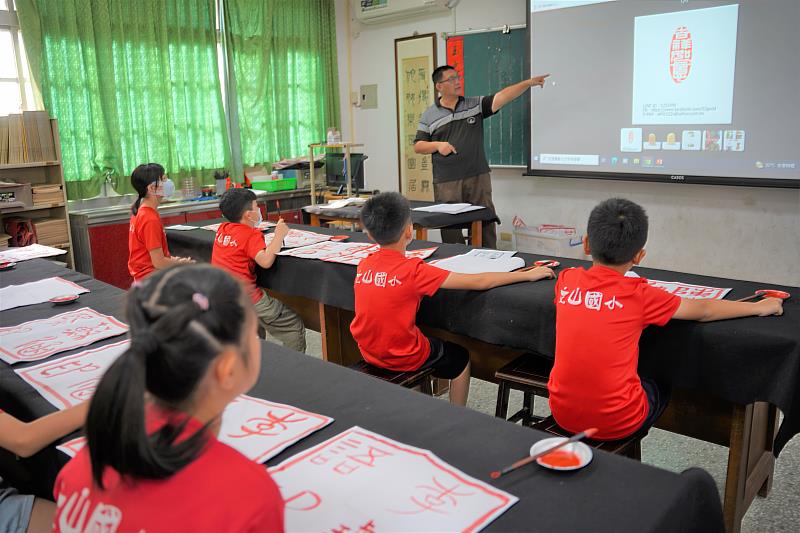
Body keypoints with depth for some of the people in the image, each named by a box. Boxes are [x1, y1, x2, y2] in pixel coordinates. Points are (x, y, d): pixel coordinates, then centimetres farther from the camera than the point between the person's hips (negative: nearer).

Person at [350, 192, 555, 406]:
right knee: (460, 357, 22)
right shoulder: (414, 270, -23)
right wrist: (527, 275, -13)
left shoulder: (364, 265, -8)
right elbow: (478, 282, -21)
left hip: (368, 352, 6)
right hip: (403, 359, -6)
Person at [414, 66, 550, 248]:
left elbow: (501, 97, -5)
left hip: (478, 178, 1)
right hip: (446, 183, -1)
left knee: (485, 223, 5)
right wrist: (438, 145, -11)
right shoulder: (429, 115, 6)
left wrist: (528, 82, -17)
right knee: (450, 227, 4)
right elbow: (418, 146, 7)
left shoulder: (475, 105, 6)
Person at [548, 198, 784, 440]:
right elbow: (703, 311, 3)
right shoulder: (639, 295, -12)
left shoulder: (566, 280, -4)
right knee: (660, 387, 29)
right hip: (616, 424, -3)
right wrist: (758, 307, 17)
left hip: (562, 414, 3)